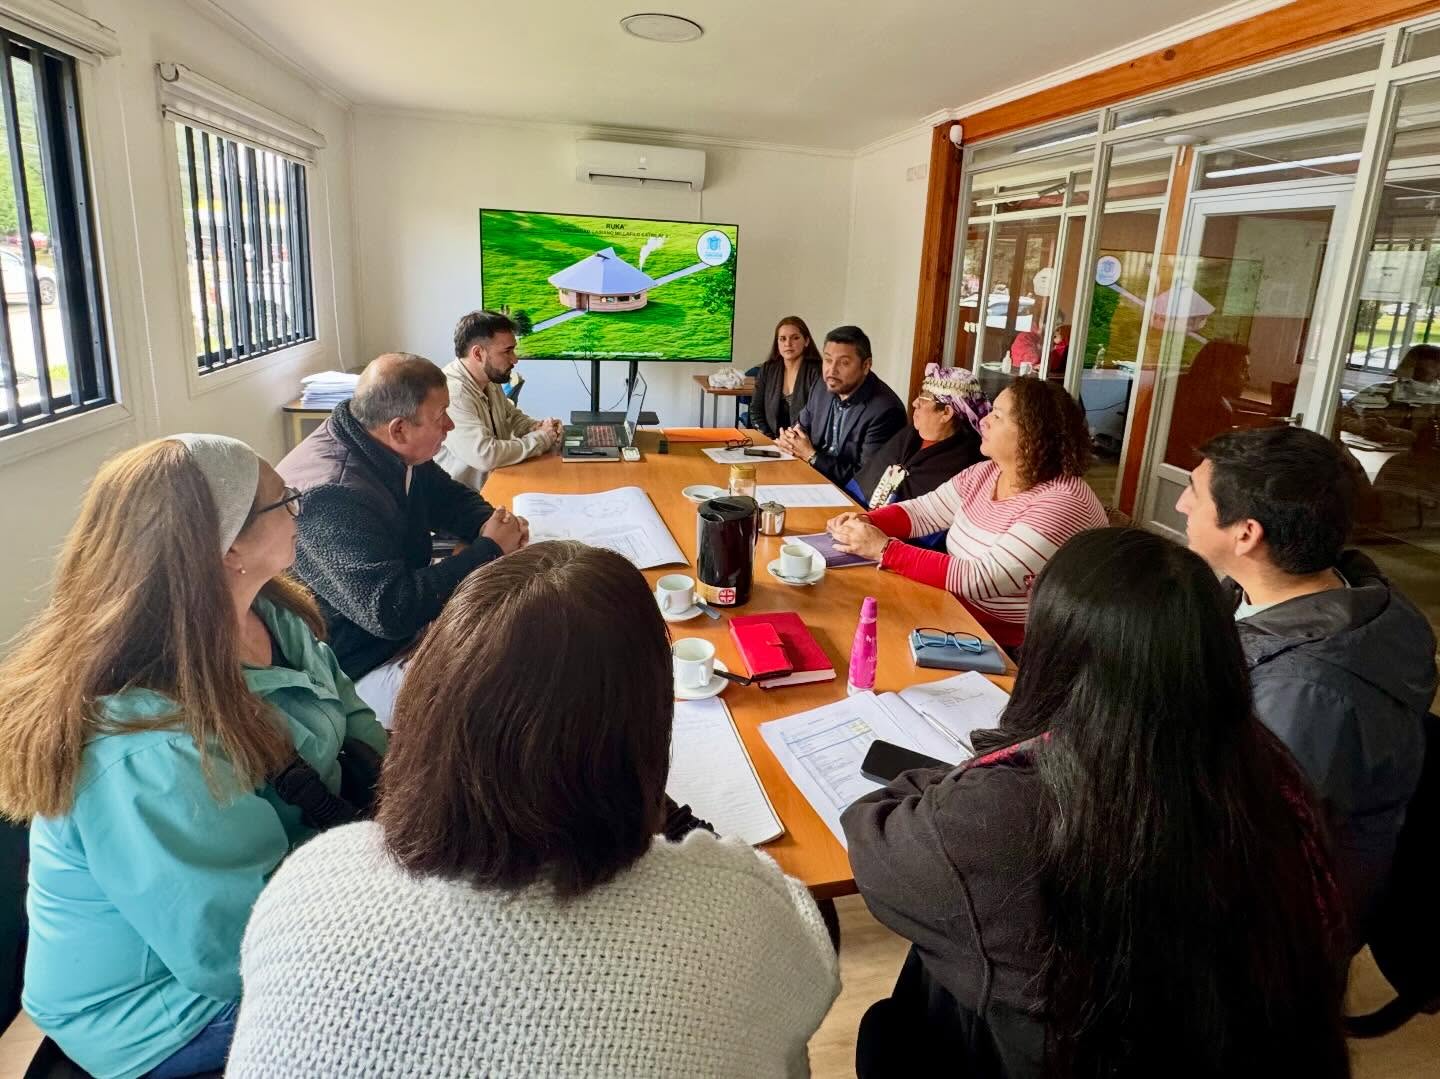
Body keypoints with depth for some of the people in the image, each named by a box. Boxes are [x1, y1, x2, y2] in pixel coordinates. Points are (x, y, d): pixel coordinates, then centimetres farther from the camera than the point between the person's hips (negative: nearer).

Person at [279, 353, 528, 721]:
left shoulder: (398, 455, -3)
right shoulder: (334, 496, -31)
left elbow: (449, 497, 16)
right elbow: (393, 611, -35)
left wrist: (491, 524, -8)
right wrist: (489, 549, -25)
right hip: (354, 667, -9)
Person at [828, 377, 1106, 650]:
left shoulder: (1061, 504, -24)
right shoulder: (985, 472, 2)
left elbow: (984, 580, -29)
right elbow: (924, 511, 8)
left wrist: (886, 550, -28)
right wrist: (865, 521, -12)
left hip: (1013, 648, -7)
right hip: (956, 607, 7)